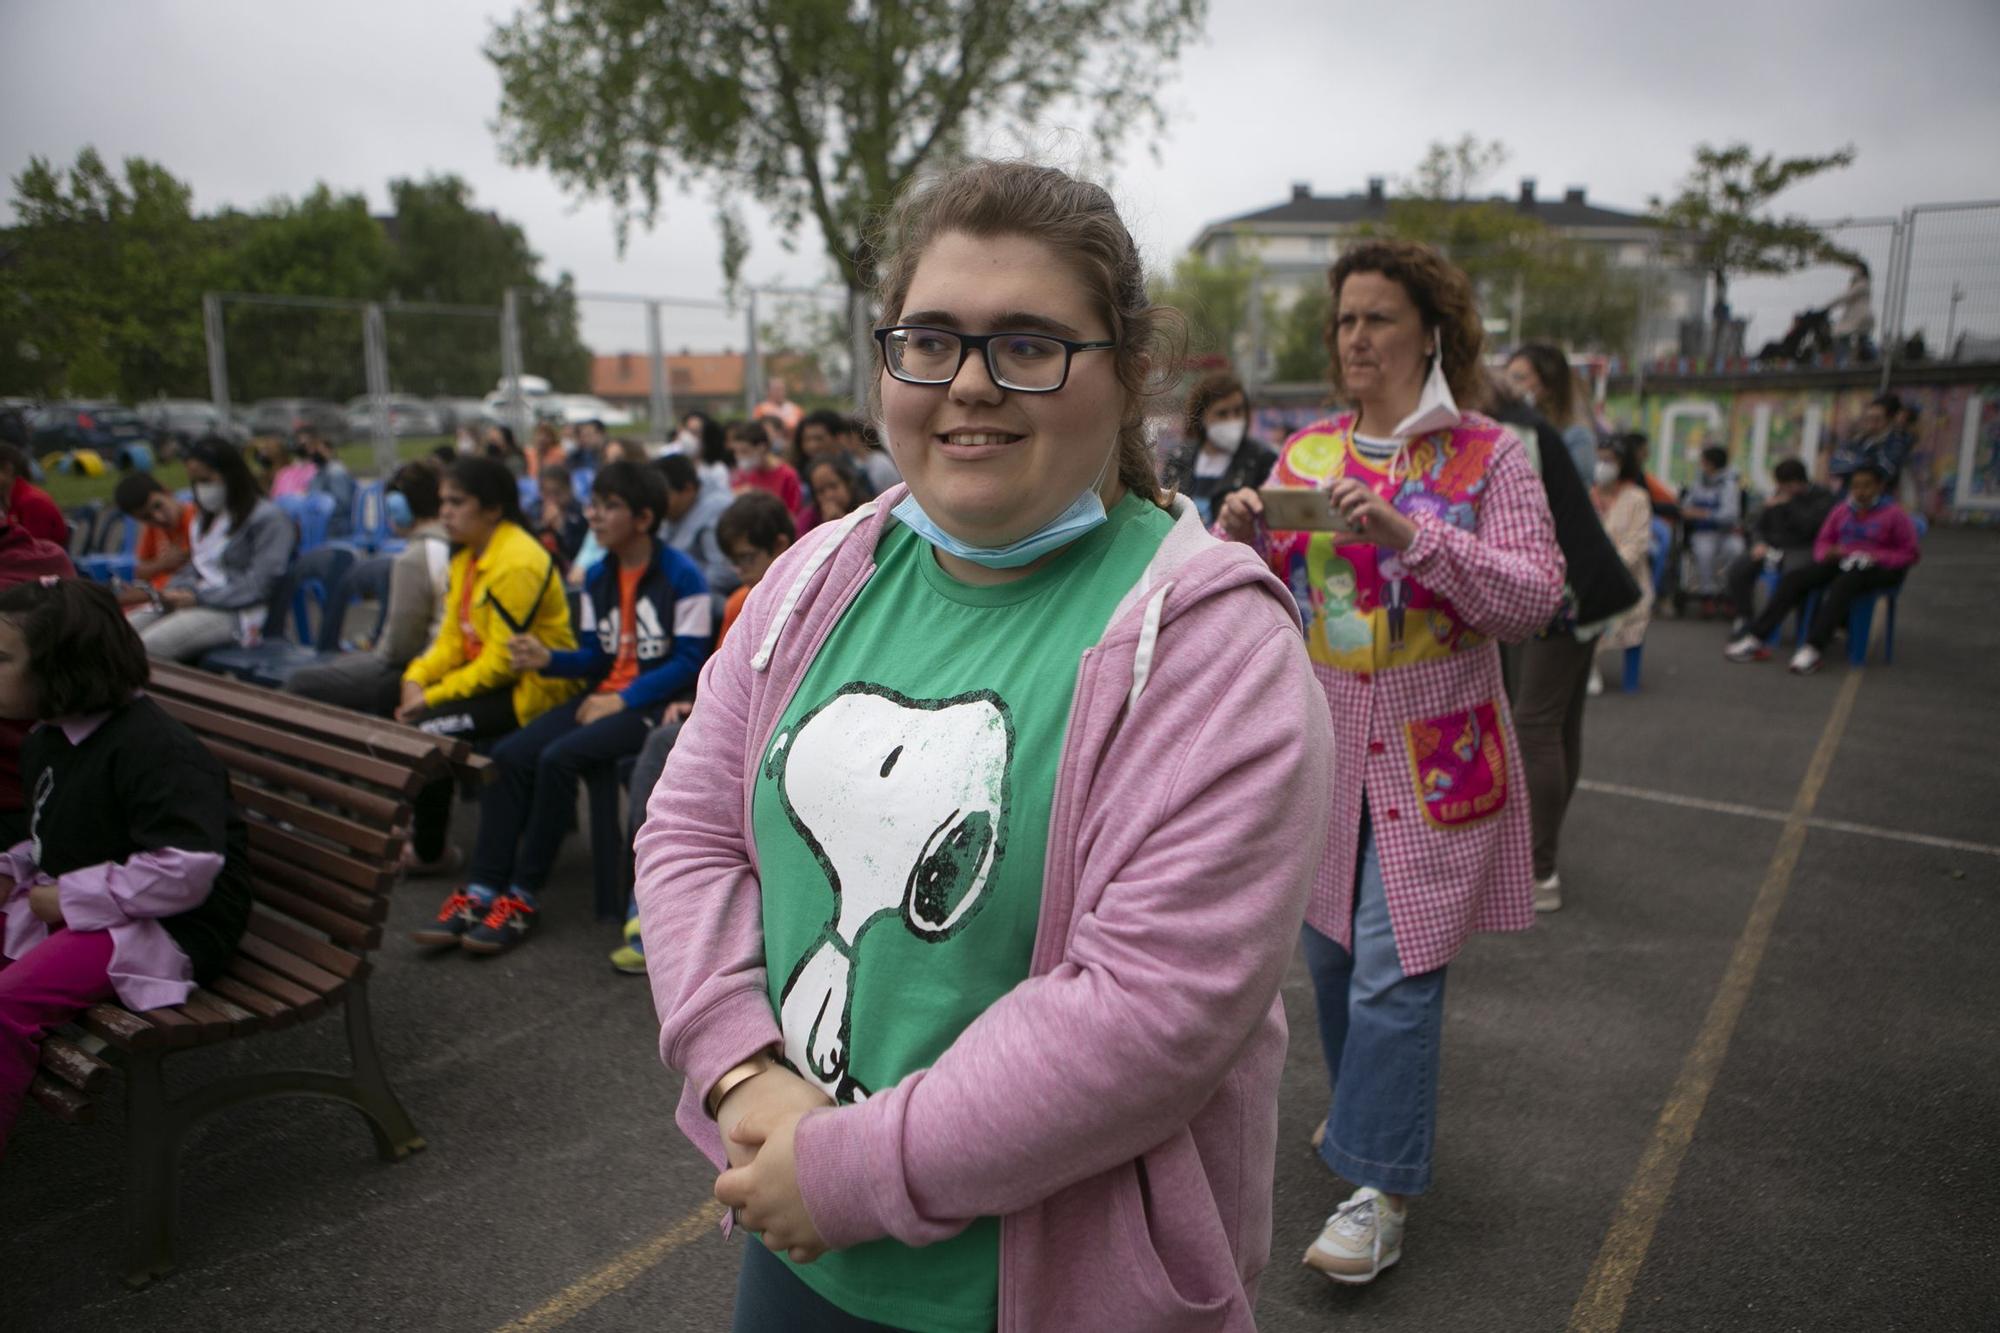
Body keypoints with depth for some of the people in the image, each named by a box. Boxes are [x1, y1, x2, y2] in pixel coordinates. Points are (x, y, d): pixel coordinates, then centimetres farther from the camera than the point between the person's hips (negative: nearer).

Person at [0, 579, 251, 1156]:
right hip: (70, 907, 10)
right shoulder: (47, 740, 11)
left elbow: (185, 871, -29)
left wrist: (65, 897, -20)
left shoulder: (155, 748, -23)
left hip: (165, 931, -10)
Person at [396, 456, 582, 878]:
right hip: (490, 675, 10)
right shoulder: (467, 556, 10)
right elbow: (453, 637, 11)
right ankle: (416, 821, 17)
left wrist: (432, 697, -18)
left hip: (533, 688, -10)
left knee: (427, 729, -19)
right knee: (406, 710, 0)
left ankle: (429, 852, 0)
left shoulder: (518, 563, -21)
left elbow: (502, 662, -23)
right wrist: (416, 678, -6)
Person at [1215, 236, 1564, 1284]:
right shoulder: (1304, 451, 8)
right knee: (1332, 951, 15)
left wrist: (1408, 534, -25)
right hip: (1322, 743, 5)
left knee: (1395, 968, -4)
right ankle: (1372, 1110, 39)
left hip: (1431, 754, -4)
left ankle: (1380, 1186, 9)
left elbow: (1535, 596, -13)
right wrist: (1242, 539, -15)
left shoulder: (1487, 454, -4)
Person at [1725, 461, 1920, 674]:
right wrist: (1827, 553, -8)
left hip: (1878, 569, -4)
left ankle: (1813, 649, -45)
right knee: (1793, 578, -20)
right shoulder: (1841, 510, 8)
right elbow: (1823, 541, 16)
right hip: (1841, 561, 5)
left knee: (1841, 585, -38)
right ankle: (1754, 639, -30)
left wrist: (1877, 557, -18)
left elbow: (1910, 554, -3)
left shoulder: (1894, 514, -3)